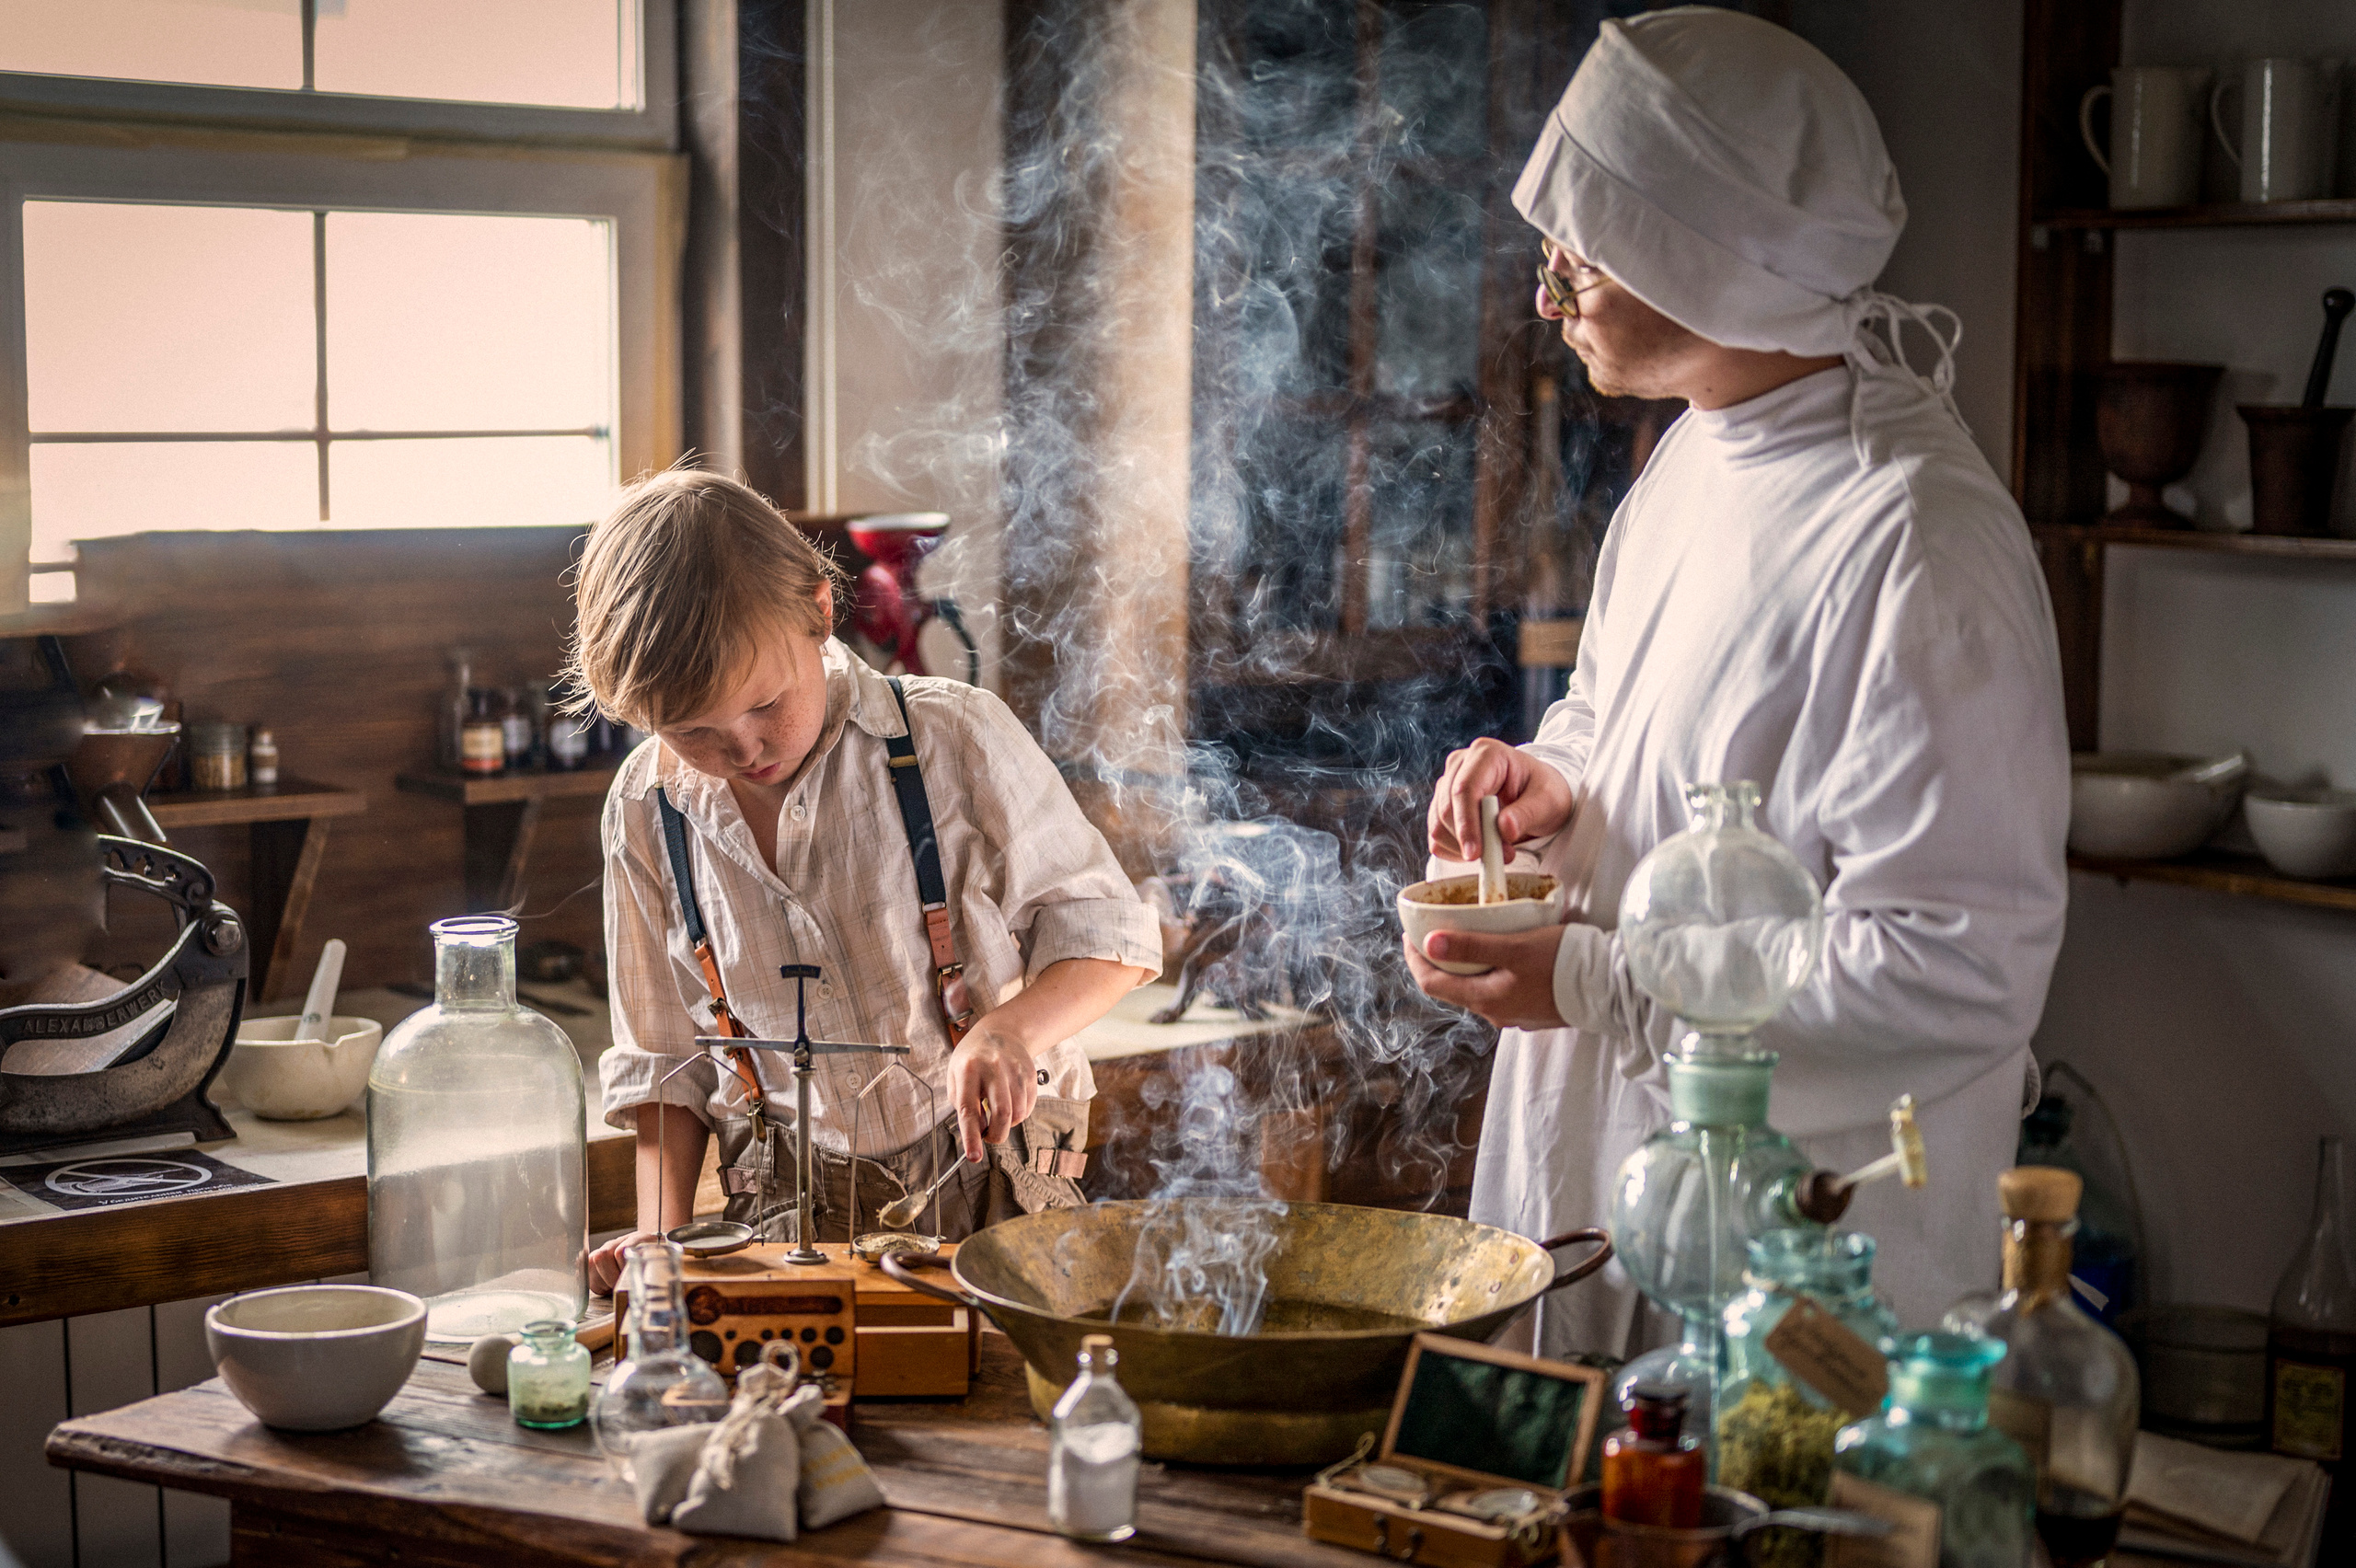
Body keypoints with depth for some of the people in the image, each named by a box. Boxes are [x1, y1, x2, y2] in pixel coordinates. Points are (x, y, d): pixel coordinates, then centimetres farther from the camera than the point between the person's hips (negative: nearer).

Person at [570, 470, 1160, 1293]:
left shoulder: (954, 738, -9)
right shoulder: (646, 813, 2)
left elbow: (1103, 929, -2)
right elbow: (664, 1059, 14)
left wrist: (1011, 1027, -22)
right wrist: (661, 1235, 1)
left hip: (988, 1175, -2)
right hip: (791, 1211, 2)